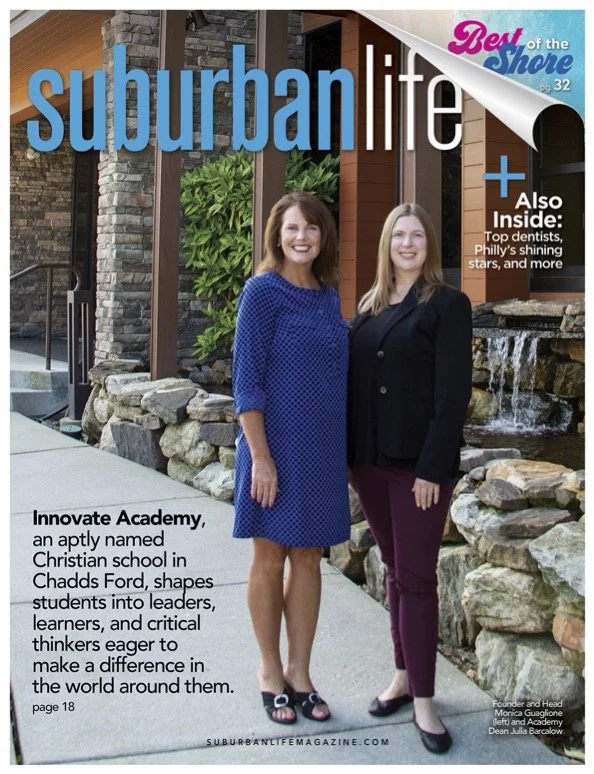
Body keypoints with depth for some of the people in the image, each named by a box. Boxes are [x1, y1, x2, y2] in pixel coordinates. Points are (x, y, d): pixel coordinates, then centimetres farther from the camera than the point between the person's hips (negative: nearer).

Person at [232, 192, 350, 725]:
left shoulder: (329, 297, 9)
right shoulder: (263, 291, -9)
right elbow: (247, 380, -12)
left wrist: (344, 451, 13)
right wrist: (261, 457, -18)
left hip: (324, 448, 6)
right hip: (277, 445, -5)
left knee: (309, 560, 11)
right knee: (270, 559, 7)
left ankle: (299, 672, 22)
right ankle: (271, 672, 22)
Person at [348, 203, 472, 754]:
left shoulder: (447, 305, -4)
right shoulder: (369, 306, 13)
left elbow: (453, 394, -10)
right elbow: (354, 384, 13)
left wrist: (433, 468, -16)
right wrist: (348, 456, 8)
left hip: (419, 463, -5)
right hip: (371, 460, 6)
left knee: (416, 577, -2)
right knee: (394, 570, 14)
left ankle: (423, 699, 6)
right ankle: (404, 675, 26)